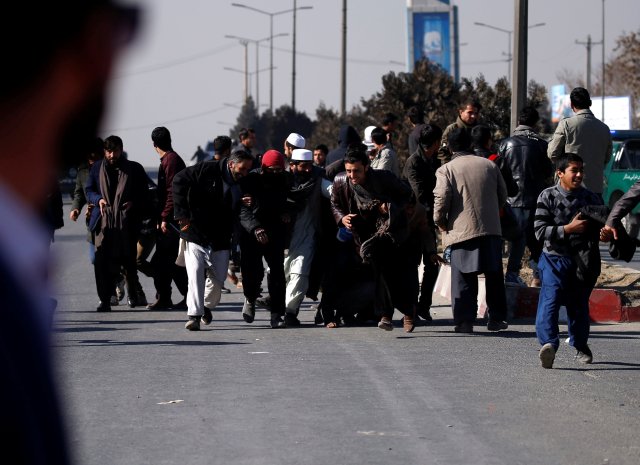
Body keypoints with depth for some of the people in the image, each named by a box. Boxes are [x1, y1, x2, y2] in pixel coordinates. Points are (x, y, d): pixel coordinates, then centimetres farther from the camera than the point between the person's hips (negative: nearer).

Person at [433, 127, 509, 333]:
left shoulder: (446, 170, -5)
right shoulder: (489, 165, 7)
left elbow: (441, 201, -13)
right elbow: (503, 195, 14)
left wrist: (441, 224, 3)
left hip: (461, 231, -3)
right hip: (491, 230, 3)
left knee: (463, 278, 3)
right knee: (494, 277, 13)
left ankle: (464, 320, 0)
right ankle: (497, 318, 17)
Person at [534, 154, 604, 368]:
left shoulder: (591, 198, 5)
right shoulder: (548, 196, -4)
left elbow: (601, 227, 15)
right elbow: (540, 231, -10)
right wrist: (568, 229, -20)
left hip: (583, 260, 3)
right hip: (555, 258, -3)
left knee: (579, 304, 13)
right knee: (550, 300, -20)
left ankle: (581, 346, 32)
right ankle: (548, 343, -34)